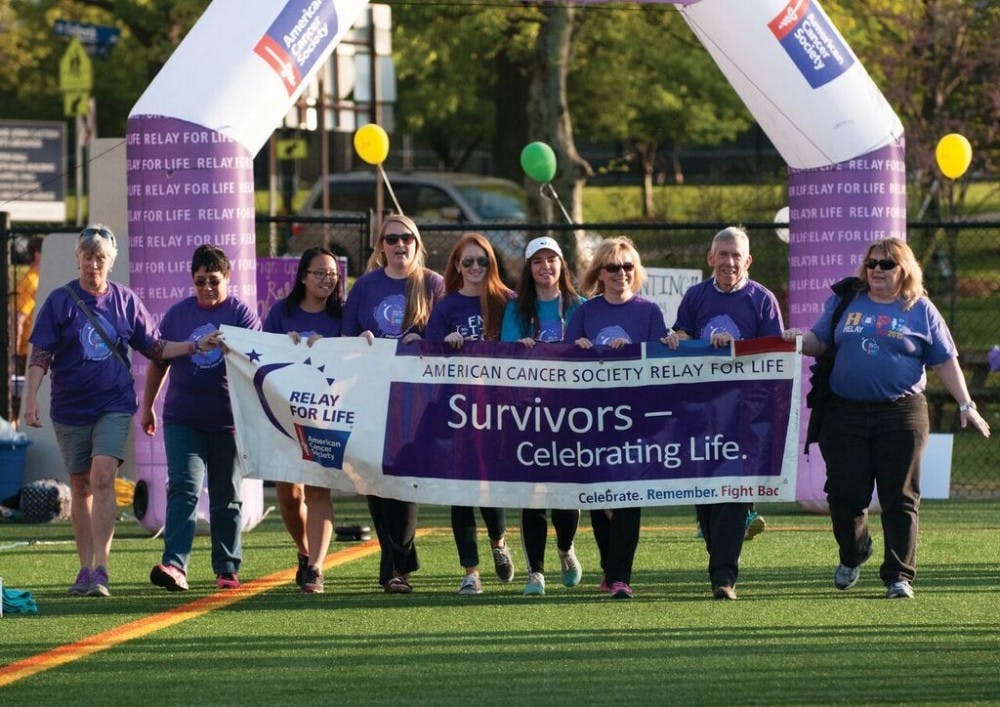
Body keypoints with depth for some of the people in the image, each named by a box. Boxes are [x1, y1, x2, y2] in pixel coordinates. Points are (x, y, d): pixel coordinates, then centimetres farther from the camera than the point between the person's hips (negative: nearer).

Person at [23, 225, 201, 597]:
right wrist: (30, 400, -13)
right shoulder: (60, 301, -1)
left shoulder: (125, 300, 4)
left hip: (114, 405, -1)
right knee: (80, 486, 8)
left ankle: (101, 569, -21)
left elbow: (154, 348, 11)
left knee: (103, 476, -18)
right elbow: (40, 355, -3)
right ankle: (85, 569, 17)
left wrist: (195, 346, -1)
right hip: (70, 409, 1)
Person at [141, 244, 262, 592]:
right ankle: (174, 565, -22)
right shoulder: (177, 314, 8)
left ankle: (227, 569, 15)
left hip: (229, 421, -1)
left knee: (227, 498, 7)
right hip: (183, 419, 1)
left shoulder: (242, 313, 1)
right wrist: (147, 406, 18)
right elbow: (159, 362, 16)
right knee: (183, 489, -12)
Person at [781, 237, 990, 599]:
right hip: (845, 414, 2)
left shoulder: (921, 310, 7)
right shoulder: (845, 302, 12)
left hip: (901, 415, -2)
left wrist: (965, 405, 0)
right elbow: (819, 341, 15)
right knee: (845, 494, 2)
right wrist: (800, 339, -8)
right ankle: (852, 552, 30)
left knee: (900, 499, -3)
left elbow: (945, 361, 7)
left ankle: (898, 575, 1)